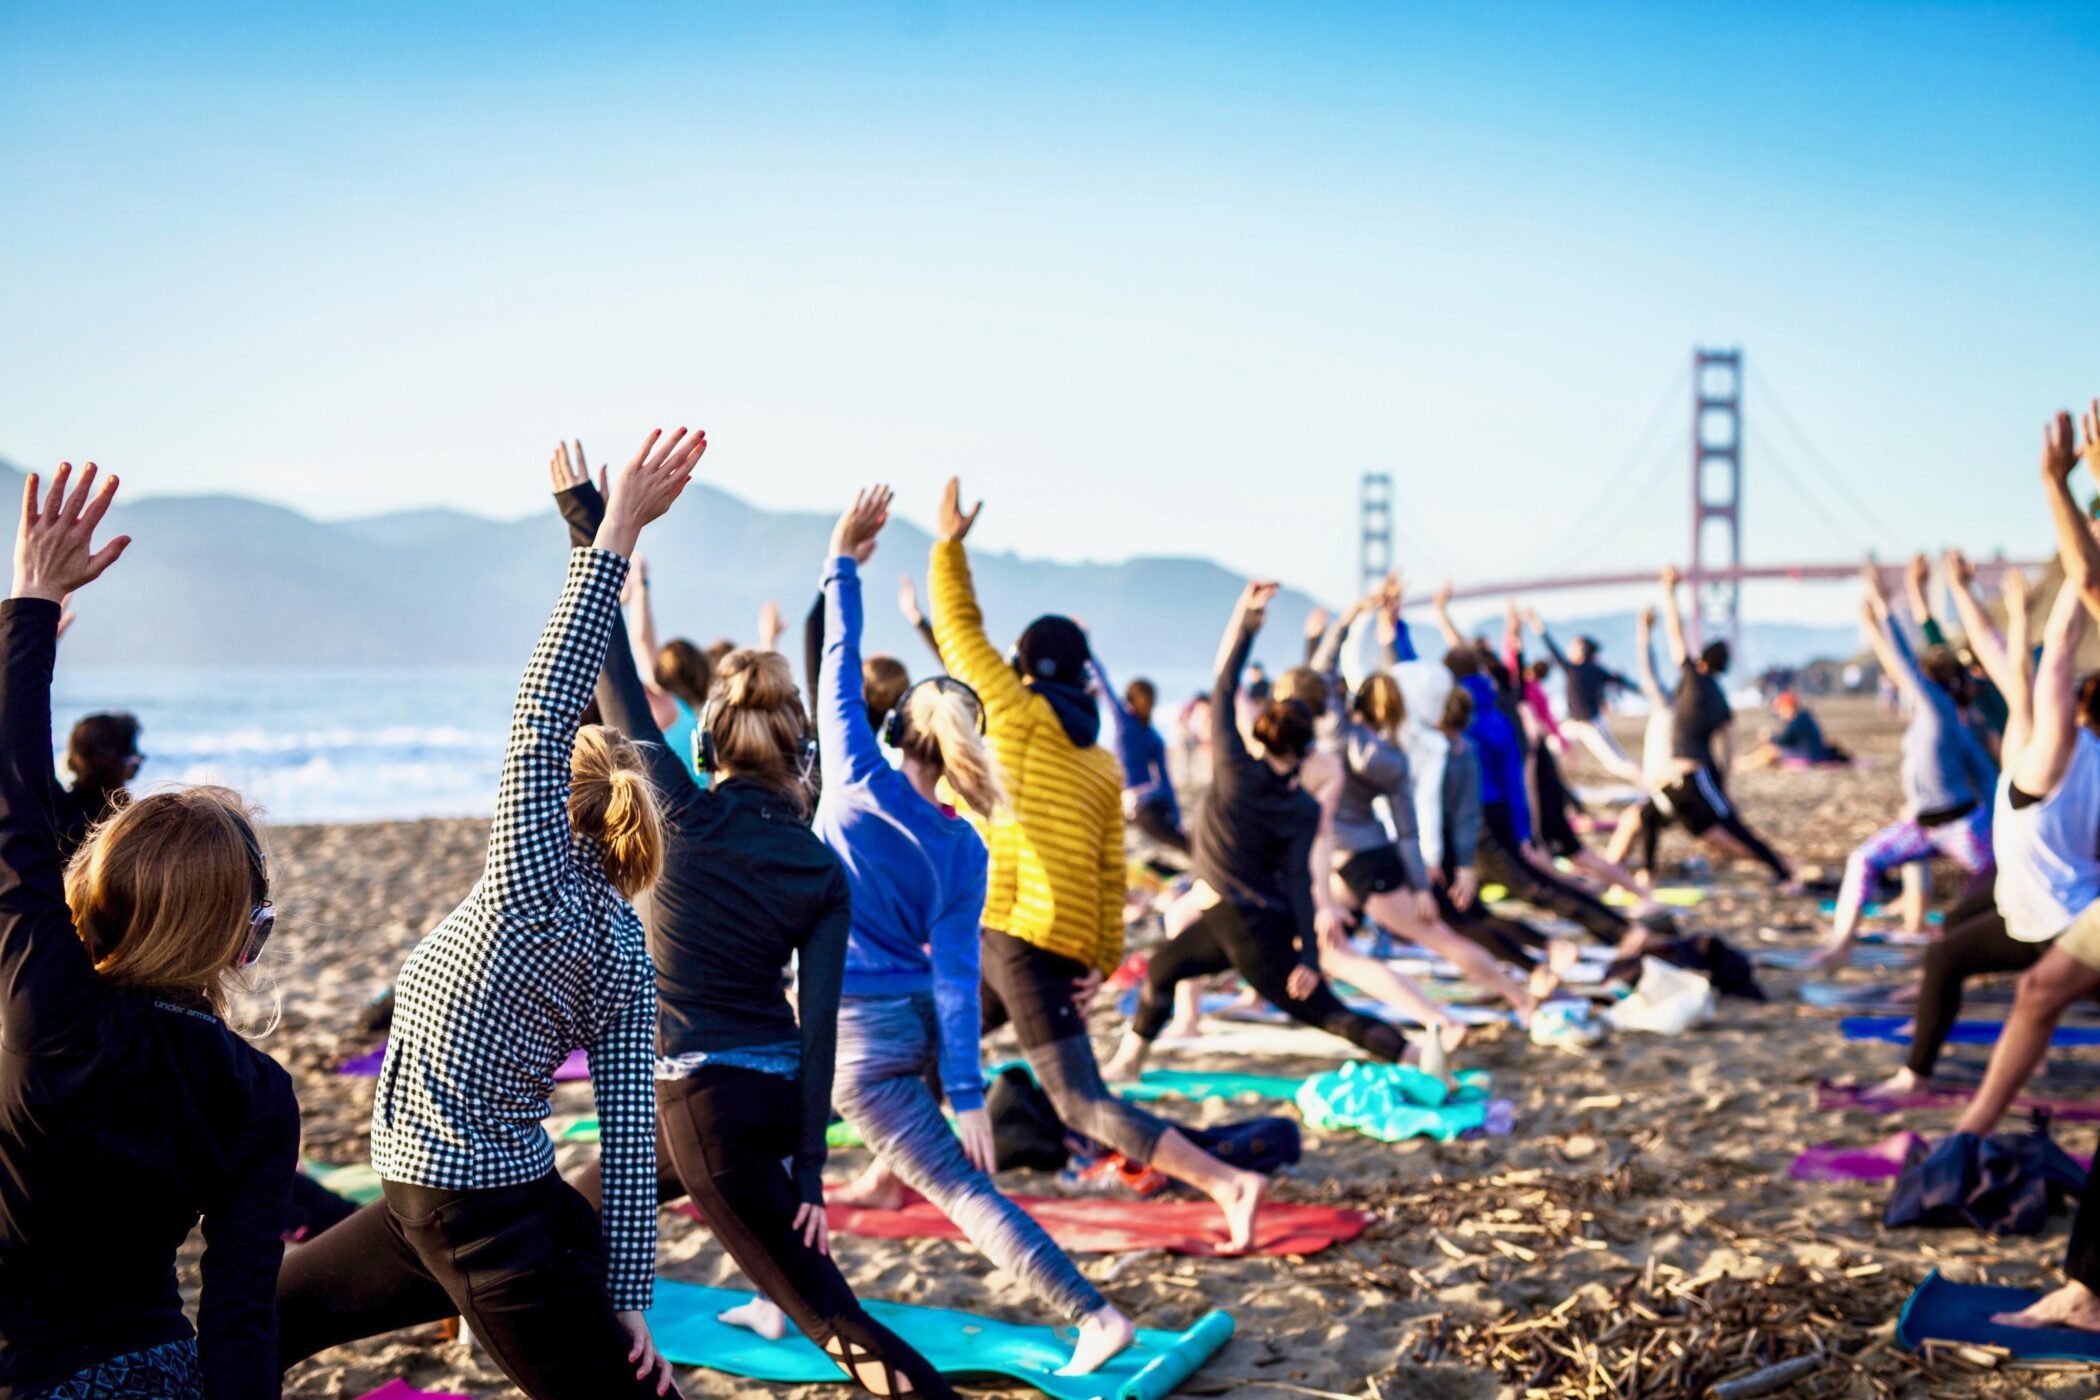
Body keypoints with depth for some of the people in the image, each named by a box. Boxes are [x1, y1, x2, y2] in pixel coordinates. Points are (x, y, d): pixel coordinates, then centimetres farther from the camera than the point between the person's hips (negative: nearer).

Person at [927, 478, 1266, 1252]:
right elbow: (1111, 874, 11)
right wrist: (1104, 960, 10)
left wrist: (948, 544, 18)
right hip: (1068, 946, 7)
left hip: (1010, 931, -7)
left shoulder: (1019, 715, 1)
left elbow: (959, 628, 7)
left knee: (1085, 1106, -3)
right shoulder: (1104, 766, 16)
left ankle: (1229, 1183, -11)